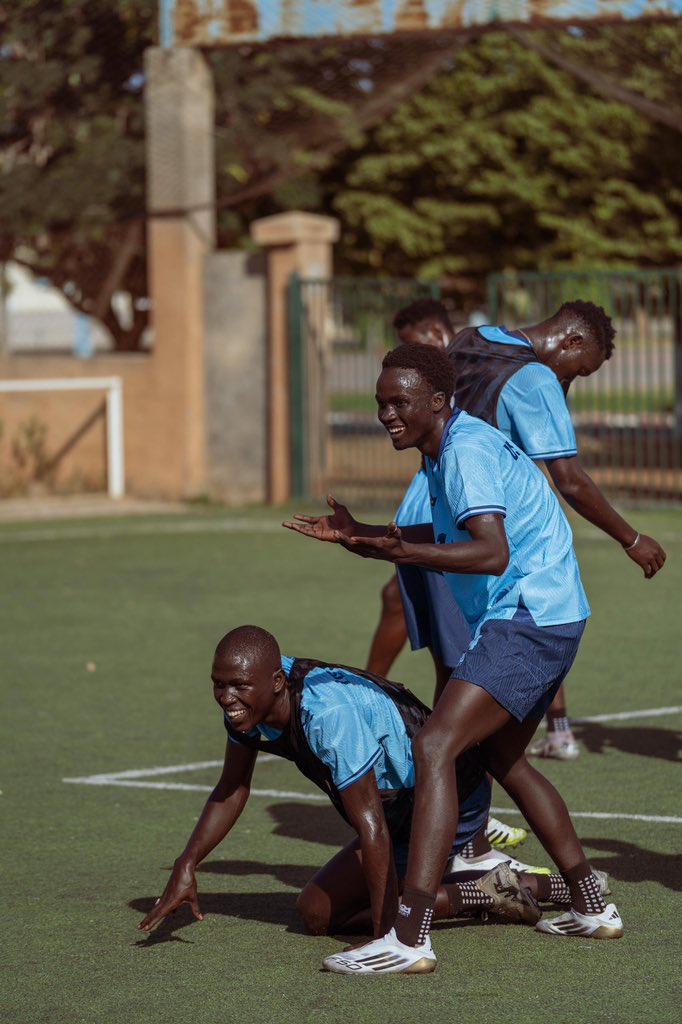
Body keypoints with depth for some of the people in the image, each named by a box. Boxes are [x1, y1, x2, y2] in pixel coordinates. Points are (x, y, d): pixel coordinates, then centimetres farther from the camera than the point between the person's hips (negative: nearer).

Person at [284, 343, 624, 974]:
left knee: (434, 748, -20)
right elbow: (449, 535, 30)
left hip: (528, 623, -11)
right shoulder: (452, 449, 15)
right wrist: (358, 535, 25)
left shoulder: (467, 451, -17)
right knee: (504, 761, 25)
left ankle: (409, 937, -28)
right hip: (547, 621, 11)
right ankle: (592, 909, 32)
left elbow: (492, 552, -30)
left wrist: (401, 552, -39)